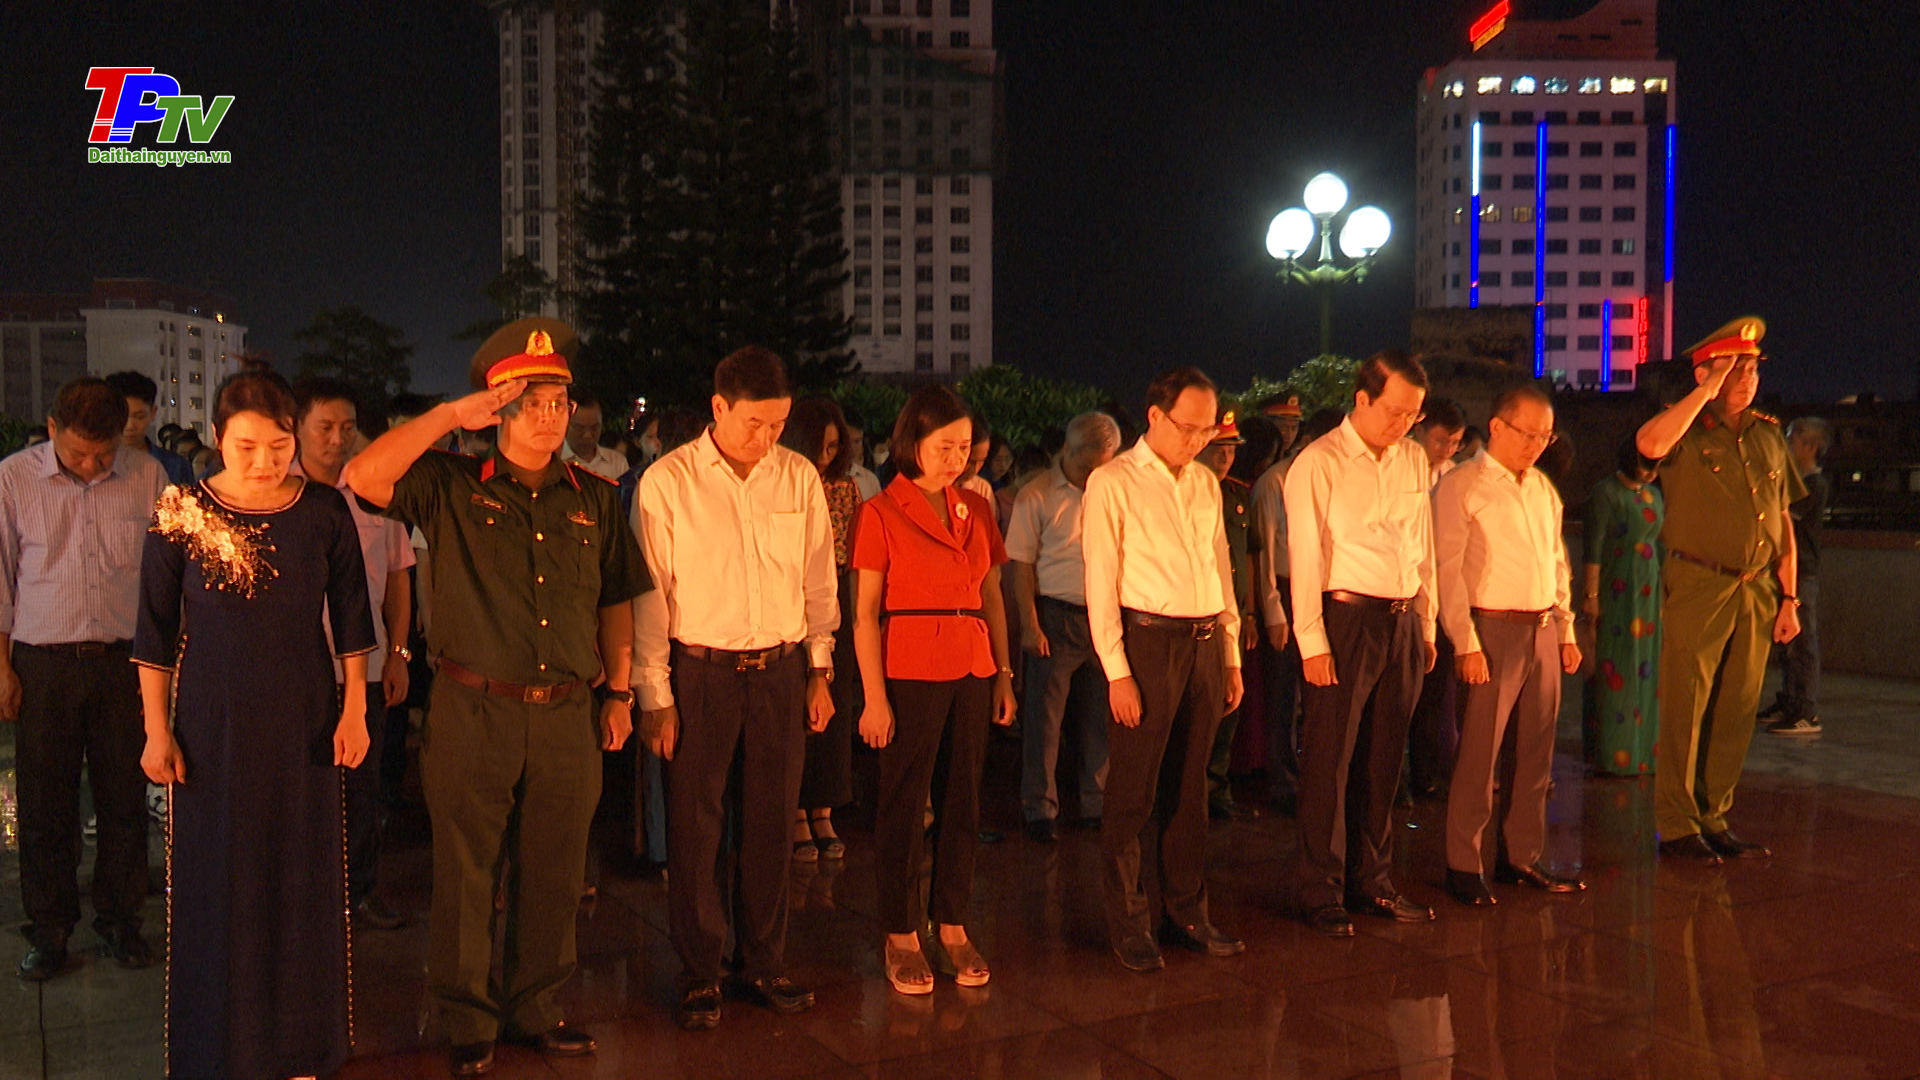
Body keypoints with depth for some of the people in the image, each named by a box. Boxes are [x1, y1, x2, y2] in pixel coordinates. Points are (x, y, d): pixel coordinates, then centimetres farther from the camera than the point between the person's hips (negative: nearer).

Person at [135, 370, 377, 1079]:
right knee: (215, 884, 6)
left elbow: (349, 619, 4)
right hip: (212, 723, -1)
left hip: (304, 721, 1)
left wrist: (354, 710, 2)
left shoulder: (325, 511, -3)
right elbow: (155, 632, -1)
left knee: (303, 883, 9)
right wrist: (157, 730, -2)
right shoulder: (181, 515, -7)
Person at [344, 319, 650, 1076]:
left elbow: (615, 601, 14)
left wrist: (619, 690, 10)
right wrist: (452, 414, -16)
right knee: (466, 877, 7)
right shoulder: (452, 488, -1)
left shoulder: (594, 498, 9)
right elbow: (365, 477, -17)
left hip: (568, 716, 3)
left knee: (553, 877, 13)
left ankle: (534, 1010, 30)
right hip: (473, 711, -3)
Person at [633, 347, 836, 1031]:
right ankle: (700, 975, 19)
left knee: (770, 823, 10)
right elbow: (649, 595, -4)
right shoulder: (667, 482, -6)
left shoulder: (800, 478, 4)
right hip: (699, 671, -3)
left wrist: (820, 672, 11)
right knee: (695, 827, 4)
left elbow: (819, 583, 12)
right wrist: (655, 696, -5)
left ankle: (765, 963, 25)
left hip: (780, 670, 3)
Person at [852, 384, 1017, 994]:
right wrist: (874, 697, -11)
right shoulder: (881, 513, -4)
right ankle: (901, 937, 14)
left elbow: (992, 598, 14)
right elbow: (865, 613, -6)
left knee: (962, 800, 9)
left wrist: (1004, 675, 7)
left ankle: (952, 927, 21)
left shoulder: (977, 510, 10)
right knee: (904, 804, 2)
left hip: (973, 670, 5)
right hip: (910, 669, -5)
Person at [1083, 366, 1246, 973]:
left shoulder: (1206, 484, 15)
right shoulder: (1113, 483, -4)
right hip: (1147, 642, -5)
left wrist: (1231, 657, 15)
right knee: (1134, 792, 0)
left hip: (1205, 644, 6)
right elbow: (1100, 582, -8)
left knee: (1189, 788, 12)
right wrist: (1117, 671, -12)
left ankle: (1188, 912, 23)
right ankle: (1128, 924, 11)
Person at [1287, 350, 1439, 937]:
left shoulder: (1415, 460, 11)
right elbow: (1305, 558, -8)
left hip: (1403, 622, 6)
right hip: (1345, 619, -5)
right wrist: (1312, 640, -12)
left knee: (1382, 761, 12)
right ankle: (1321, 895, 9)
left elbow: (1423, 550, 17)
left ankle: (1372, 882, 24)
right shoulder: (1319, 464, -6)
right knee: (1329, 762, -1)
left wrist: (1426, 625, 14)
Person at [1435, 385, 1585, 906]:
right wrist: (1465, 643, -15)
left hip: (1544, 630, 7)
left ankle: (1521, 856, 22)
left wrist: (1567, 630, 15)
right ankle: (1464, 865, 4)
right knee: (1479, 751, -5)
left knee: (1536, 749, 10)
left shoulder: (1543, 489, 17)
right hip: (1493, 629, -7)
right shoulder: (1460, 487, -5)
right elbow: (1448, 569, -10)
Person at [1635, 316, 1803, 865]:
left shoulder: (1768, 435, 13)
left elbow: (1783, 522, 16)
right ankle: (1677, 826, 7)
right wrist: (1707, 390, -19)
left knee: (1735, 715, 10)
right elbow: (1650, 444, -29)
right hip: (1697, 587, -5)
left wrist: (1789, 598, 12)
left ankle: (1714, 820, 20)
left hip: (1756, 592, 5)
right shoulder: (1687, 430, -3)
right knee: (1685, 711, -2)